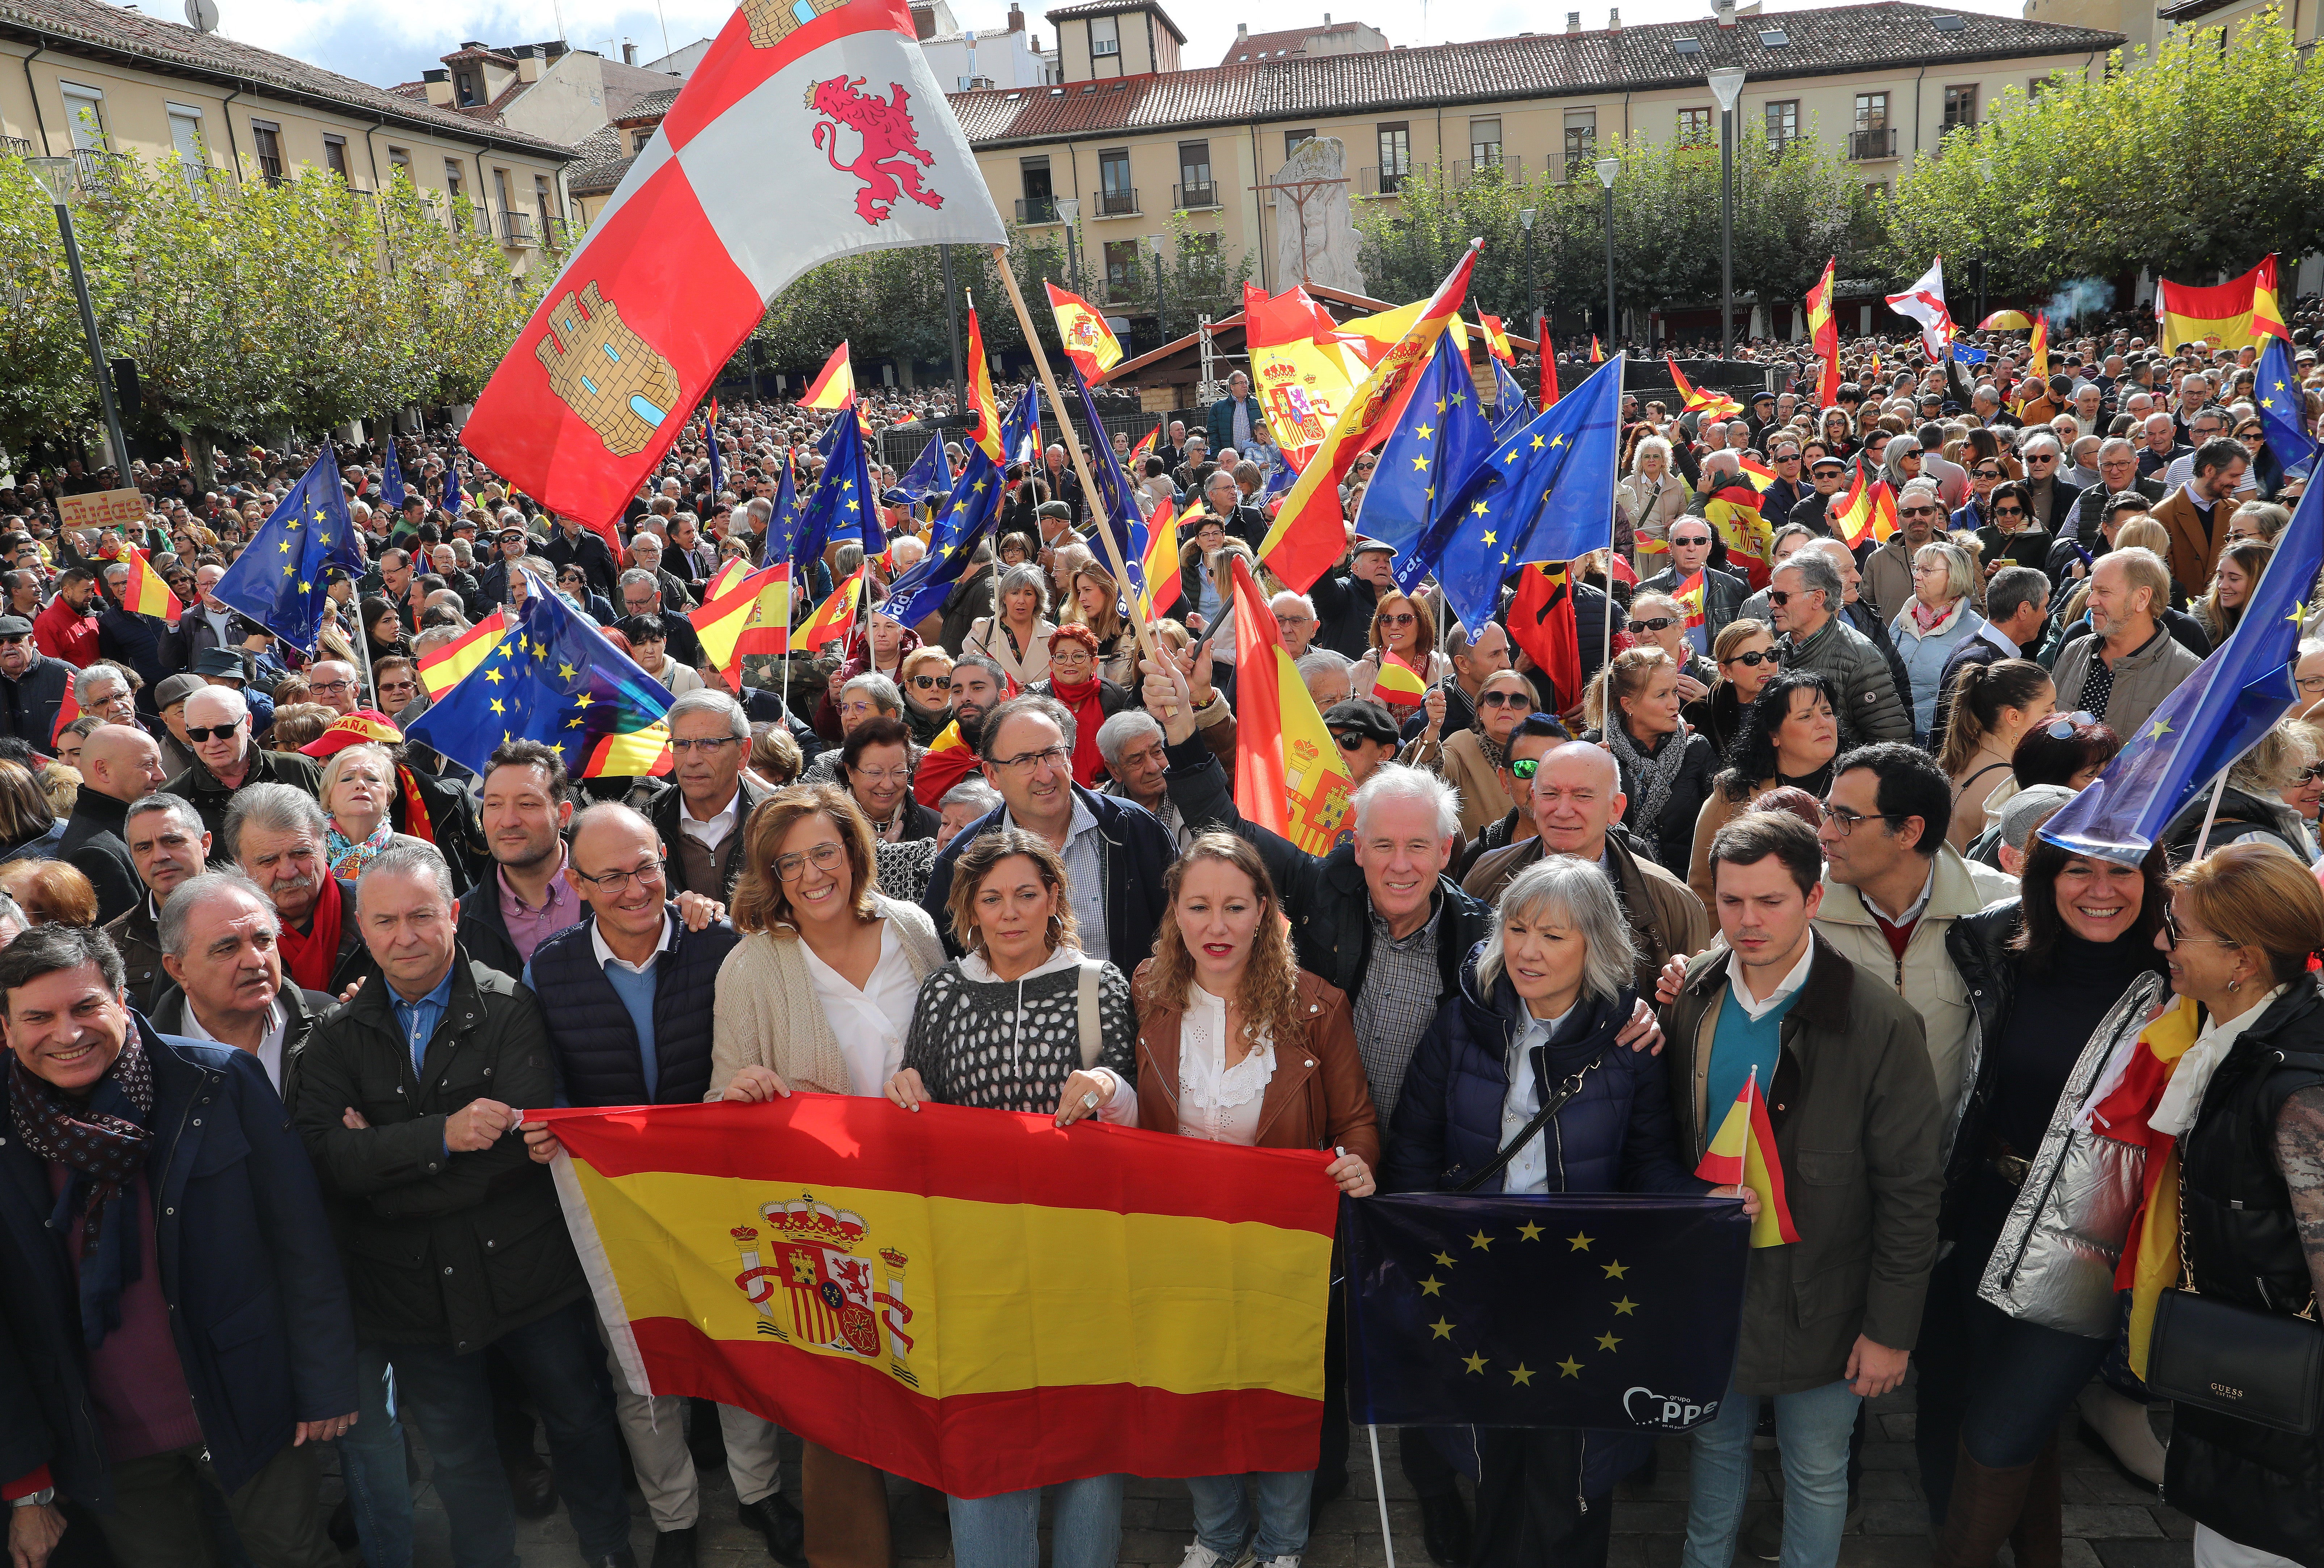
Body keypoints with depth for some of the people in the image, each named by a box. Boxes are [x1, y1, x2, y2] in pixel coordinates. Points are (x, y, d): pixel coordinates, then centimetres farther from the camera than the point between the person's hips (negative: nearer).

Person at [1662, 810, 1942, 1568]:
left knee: (1817, 1475, 14)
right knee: (1715, 1445, 22)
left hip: (1818, 1305, -4)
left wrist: (1891, 1328, -11)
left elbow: (1910, 1187, -13)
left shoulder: (1877, 1020, -18)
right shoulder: (1689, 996, -5)